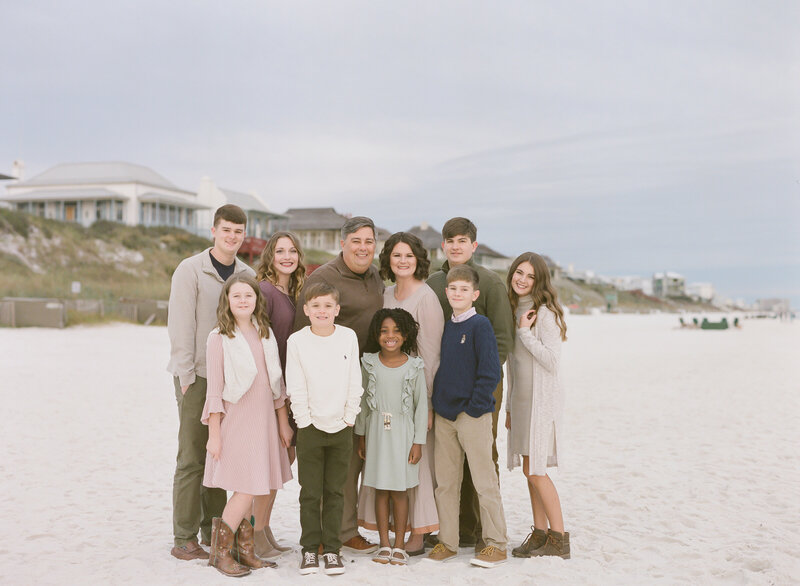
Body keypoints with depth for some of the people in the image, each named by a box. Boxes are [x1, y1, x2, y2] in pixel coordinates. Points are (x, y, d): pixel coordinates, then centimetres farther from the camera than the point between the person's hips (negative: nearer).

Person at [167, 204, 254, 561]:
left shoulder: (247, 275, 11)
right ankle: (184, 538, 6)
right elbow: (180, 326, -7)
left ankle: (213, 531, 20)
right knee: (192, 458, -2)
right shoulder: (191, 270, -4)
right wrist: (186, 374, -12)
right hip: (198, 375, -5)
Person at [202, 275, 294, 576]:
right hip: (235, 419, -5)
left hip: (264, 420, 5)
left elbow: (277, 384, 14)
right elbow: (215, 390, -7)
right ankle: (220, 551, 7)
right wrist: (214, 434, -8)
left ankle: (244, 550, 20)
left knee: (254, 489, 8)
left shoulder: (266, 334, 9)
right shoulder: (219, 337, -7)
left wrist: (283, 423, 13)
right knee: (246, 489, -7)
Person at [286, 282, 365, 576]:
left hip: (341, 427, 1)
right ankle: (309, 549, 14)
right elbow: (296, 388, -3)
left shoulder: (348, 337, 1)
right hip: (310, 427, -1)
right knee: (310, 493, 3)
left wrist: (349, 417, -1)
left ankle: (332, 549, 16)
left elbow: (354, 383, 4)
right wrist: (305, 420, -7)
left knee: (335, 492, 7)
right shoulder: (296, 341, -3)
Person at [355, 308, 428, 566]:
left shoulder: (414, 367, -4)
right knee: (381, 490, 6)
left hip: (402, 433, -2)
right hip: (376, 431, 2)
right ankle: (384, 544, 16)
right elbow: (362, 400, 9)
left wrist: (418, 442, -4)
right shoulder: (369, 363, 1)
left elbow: (421, 405, -1)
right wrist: (361, 436, 8)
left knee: (400, 491, 3)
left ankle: (399, 545, 14)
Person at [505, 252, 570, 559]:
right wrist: (510, 406, 17)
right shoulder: (514, 310, 13)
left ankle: (559, 539, 0)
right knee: (530, 470, 8)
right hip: (520, 399, 8)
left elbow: (552, 361, -18)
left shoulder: (544, 313, -11)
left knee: (534, 470, -8)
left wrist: (525, 332, -16)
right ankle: (540, 533, 16)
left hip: (542, 399, -8)